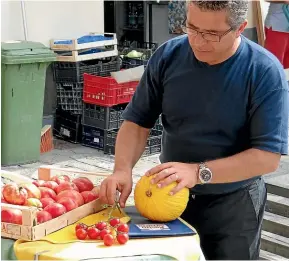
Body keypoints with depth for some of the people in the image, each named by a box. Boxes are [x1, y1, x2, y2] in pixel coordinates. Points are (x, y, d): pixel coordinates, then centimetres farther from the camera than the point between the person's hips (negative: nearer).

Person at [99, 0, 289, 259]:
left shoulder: (265, 72, -20)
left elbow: (268, 156, -22)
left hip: (233, 203, -3)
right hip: (169, 194, 3)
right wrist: (123, 169, -22)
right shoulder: (168, 56, -9)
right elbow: (137, 121, -4)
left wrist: (198, 172, -31)